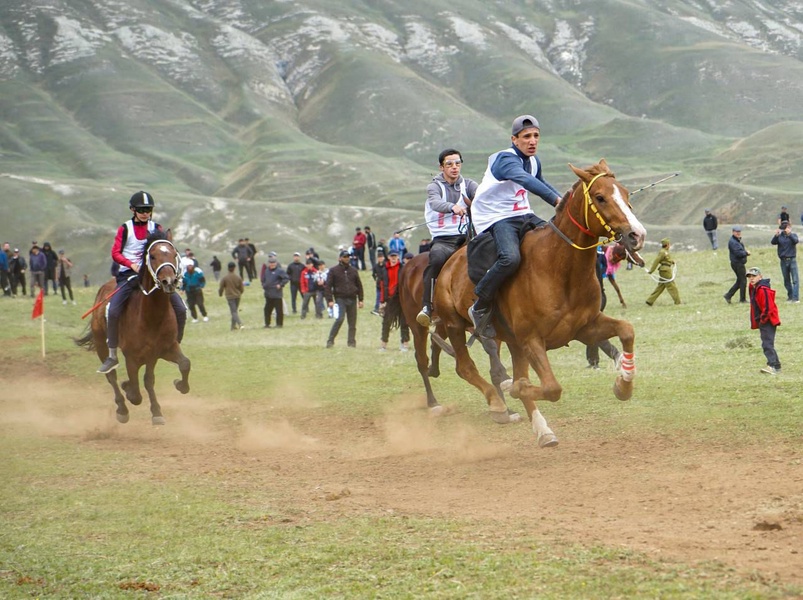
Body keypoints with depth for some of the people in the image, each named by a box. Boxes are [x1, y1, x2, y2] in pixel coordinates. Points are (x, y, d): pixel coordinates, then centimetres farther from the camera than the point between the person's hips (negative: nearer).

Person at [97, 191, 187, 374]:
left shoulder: (156, 228, 10)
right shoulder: (125, 229, 4)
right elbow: (115, 253, -3)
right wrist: (132, 264, -19)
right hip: (129, 274, -2)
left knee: (180, 309, -11)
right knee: (112, 311, -23)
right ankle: (112, 356, -12)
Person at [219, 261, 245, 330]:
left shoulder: (224, 278, -10)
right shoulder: (238, 277, -2)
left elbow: (221, 288, -4)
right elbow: (242, 288, 5)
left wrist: (220, 294, 18)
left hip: (230, 297, -4)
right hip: (237, 296, 4)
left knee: (234, 312, -7)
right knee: (235, 311, 17)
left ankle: (240, 323, -27)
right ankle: (234, 326, 24)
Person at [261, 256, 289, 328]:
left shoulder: (279, 271, -9)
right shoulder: (266, 271, 12)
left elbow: (286, 278, -12)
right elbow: (263, 279, 27)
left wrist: (280, 285, -16)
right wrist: (264, 285, 11)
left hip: (277, 294, -7)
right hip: (268, 294, 7)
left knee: (279, 310, -1)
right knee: (267, 309, 10)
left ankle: (279, 324, 6)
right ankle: (267, 323, 19)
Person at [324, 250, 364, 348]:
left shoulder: (353, 270, 14)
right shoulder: (333, 270, 2)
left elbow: (359, 285, 17)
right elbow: (328, 286, -1)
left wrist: (360, 300, 9)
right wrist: (330, 300, -11)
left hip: (352, 299, 4)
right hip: (340, 299, -4)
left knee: (352, 323, 4)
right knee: (340, 319, -19)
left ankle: (352, 342, 11)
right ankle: (330, 340, -12)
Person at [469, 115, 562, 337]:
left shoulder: (533, 161, 11)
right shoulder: (506, 159, -17)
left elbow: (540, 183, 35)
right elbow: (525, 180, -37)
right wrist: (556, 200, -48)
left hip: (522, 215, 9)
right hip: (495, 218, -9)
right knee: (510, 257, -34)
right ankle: (480, 309, -20)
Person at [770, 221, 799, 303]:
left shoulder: (793, 235, 3)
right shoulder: (780, 236, 5)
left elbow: (796, 241, -19)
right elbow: (773, 242, -10)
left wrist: (789, 234, -33)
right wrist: (776, 235, -27)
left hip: (792, 260, -2)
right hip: (783, 261, 3)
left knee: (795, 280, -10)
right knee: (786, 280, 10)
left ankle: (795, 297, -13)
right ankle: (790, 296, 20)